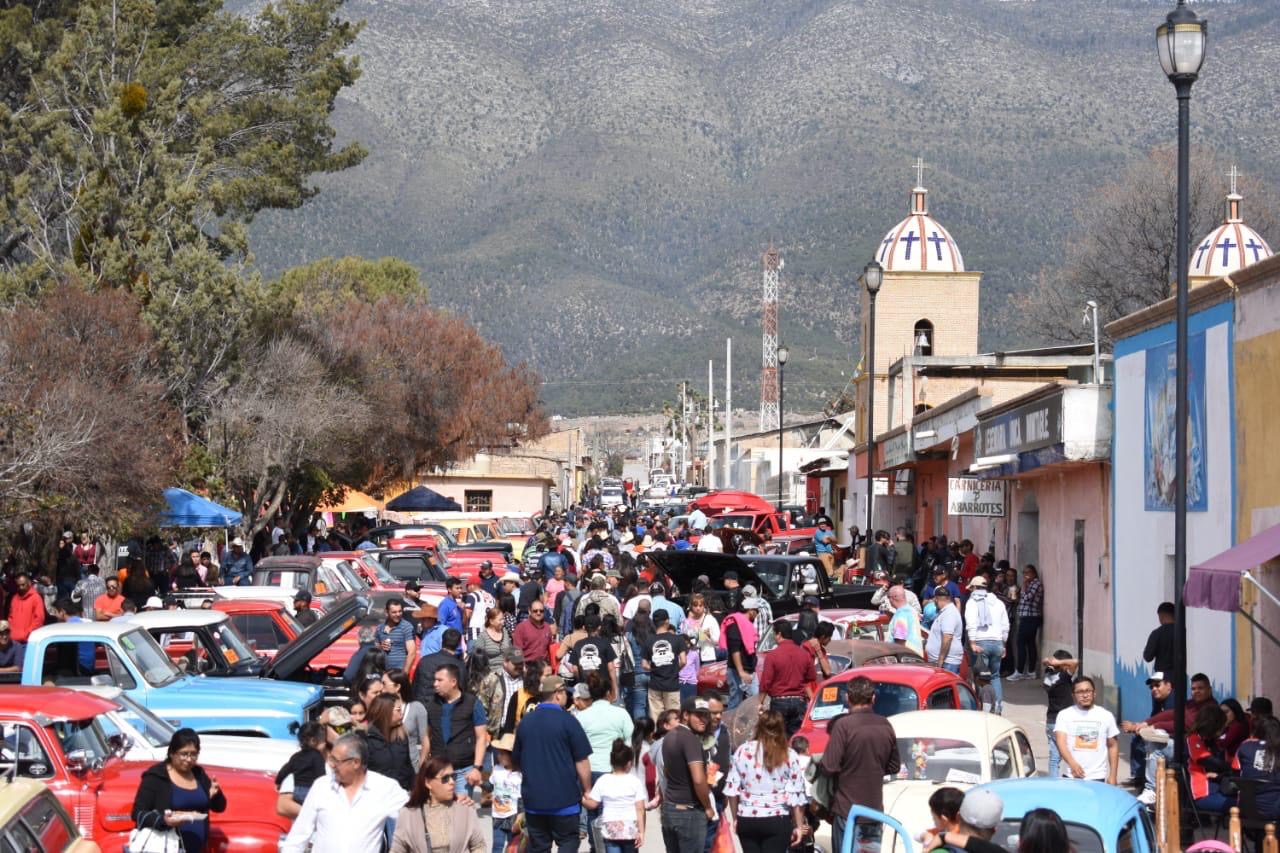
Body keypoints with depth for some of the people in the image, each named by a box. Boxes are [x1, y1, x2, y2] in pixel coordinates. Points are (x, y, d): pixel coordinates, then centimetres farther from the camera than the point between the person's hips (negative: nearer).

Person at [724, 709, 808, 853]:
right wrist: (799, 826, 3)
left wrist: (734, 818, 12)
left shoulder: (742, 751, 2)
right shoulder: (789, 756, -2)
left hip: (747, 820, 2)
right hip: (777, 821, -2)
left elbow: (732, 789, 2)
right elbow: (796, 795, -4)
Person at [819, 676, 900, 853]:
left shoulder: (843, 725, -16)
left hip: (848, 809, -5)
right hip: (875, 809, 5)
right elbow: (894, 766, 11)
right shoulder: (885, 726, 2)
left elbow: (829, 767, -17)